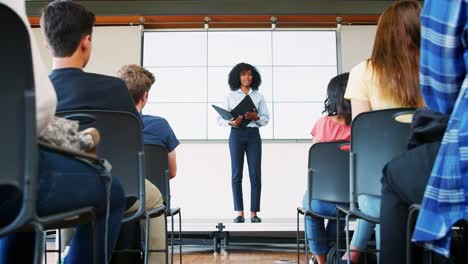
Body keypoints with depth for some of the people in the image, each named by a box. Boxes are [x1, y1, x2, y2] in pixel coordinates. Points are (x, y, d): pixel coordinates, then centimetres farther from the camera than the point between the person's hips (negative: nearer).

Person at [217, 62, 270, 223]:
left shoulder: (259, 96, 10)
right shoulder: (230, 96, 7)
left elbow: (266, 118, 7)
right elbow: (220, 119, 3)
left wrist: (256, 117, -13)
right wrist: (231, 122, -17)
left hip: (253, 134, 1)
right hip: (236, 134, -1)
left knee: (255, 174, -3)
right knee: (237, 174, 0)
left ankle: (254, 213, 3)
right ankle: (240, 213, 6)